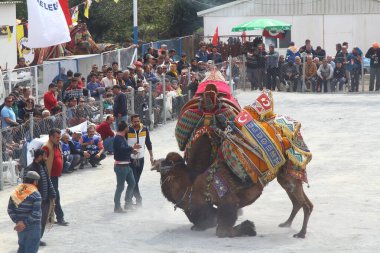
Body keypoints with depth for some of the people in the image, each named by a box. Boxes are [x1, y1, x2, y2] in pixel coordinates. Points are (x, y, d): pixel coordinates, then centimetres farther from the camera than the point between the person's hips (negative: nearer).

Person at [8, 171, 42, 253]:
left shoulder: (16, 192, 3)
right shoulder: (35, 194, -15)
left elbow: (10, 210, 3)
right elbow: (36, 213, -22)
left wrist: (17, 221, -2)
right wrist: (25, 223, -17)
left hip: (20, 225, 6)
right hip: (33, 227, -6)